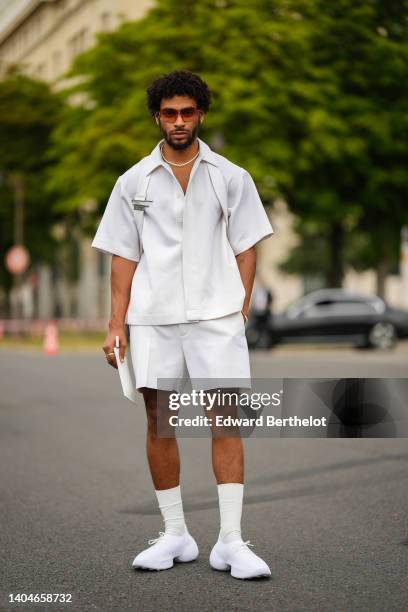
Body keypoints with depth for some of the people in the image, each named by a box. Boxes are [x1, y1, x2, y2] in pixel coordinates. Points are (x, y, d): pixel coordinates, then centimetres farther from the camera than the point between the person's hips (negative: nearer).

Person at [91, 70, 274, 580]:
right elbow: (123, 257, 9)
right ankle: (175, 535, 16)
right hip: (153, 318, 2)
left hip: (216, 315, -1)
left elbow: (246, 248, 8)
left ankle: (230, 541, -1)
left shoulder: (230, 177, 7)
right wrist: (116, 324, 3)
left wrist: (242, 309, -2)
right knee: (159, 422, 3)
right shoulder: (133, 182, 9)